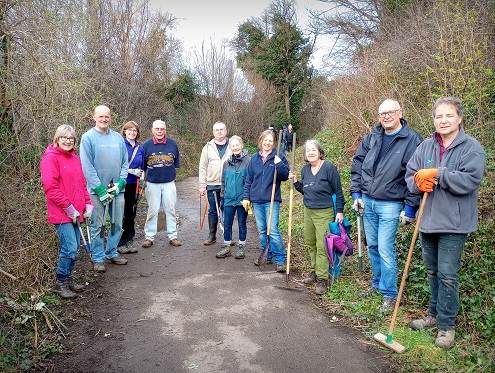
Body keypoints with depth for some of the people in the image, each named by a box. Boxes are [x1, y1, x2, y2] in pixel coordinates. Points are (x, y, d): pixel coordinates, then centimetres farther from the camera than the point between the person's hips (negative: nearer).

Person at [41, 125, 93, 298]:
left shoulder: (75, 158, 13)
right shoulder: (51, 158, -10)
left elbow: (82, 183, 18)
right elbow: (50, 187, -16)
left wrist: (88, 204, 7)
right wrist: (69, 208, -15)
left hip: (75, 213, 8)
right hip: (61, 213, -8)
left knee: (74, 248, 12)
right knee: (70, 248, -9)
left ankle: (68, 279, 28)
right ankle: (61, 284, 9)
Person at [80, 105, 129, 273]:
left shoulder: (118, 137, 7)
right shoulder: (88, 137, -5)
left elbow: (125, 162, 8)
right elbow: (87, 166, -10)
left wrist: (120, 183, -6)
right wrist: (100, 189, -15)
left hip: (117, 189, 4)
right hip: (97, 190, -4)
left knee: (118, 224, 12)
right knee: (98, 226, 3)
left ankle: (112, 253, 29)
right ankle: (98, 258, 17)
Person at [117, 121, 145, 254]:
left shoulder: (140, 148, 10)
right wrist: (132, 171, -16)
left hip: (133, 185, 6)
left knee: (131, 213, 13)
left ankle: (129, 240, 24)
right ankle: (120, 243, 11)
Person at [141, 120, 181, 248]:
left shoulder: (172, 144, 3)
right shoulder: (146, 145, 0)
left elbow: (176, 163, 13)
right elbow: (142, 165, 7)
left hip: (169, 183, 1)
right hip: (152, 183, -1)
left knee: (171, 210, 5)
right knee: (152, 211, 3)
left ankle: (173, 236, 14)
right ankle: (149, 237, 13)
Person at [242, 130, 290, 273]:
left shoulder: (279, 157, -1)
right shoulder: (254, 158, 9)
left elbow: (285, 176, -4)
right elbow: (248, 179, 11)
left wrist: (279, 164, -20)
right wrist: (246, 197, 8)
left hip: (272, 200, -4)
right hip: (256, 200, 5)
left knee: (273, 230, -10)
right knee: (262, 231, 13)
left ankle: (280, 259, -1)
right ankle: (267, 255, 27)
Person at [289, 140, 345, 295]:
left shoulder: (329, 167, -14)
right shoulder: (305, 169, 5)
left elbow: (338, 192, -10)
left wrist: (340, 211, -12)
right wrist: (295, 181, 1)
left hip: (324, 213, -7)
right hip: (308, 211, 7)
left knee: (322, 246, -5)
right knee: (310, 243, 15)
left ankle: (322, 279, 3)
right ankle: (315, 271, 31)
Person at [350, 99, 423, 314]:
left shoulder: (412, 140, -9)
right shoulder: (372, 138, 6)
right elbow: (357, 164, 11)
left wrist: (410, 208, -12)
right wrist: (356, 194, 6)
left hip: (390, 205, -5)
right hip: (367, 201, 6)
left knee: (385, 250, -5)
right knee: (372, 246, 15)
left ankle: (389, 295, 11)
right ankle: (377, 284, 33)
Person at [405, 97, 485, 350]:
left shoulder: (472, 148, -9)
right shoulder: (425, 147, 7)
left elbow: (469, 180, -22)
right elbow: (410, 176, 7)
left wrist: (435, 174, -21)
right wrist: (418, 182, -15)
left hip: (453, 224, -5)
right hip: (427, 221, 6)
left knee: (447, 275, -1)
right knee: (432, 272, 18)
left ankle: (447, 324, 15)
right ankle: (435, 314, 35)